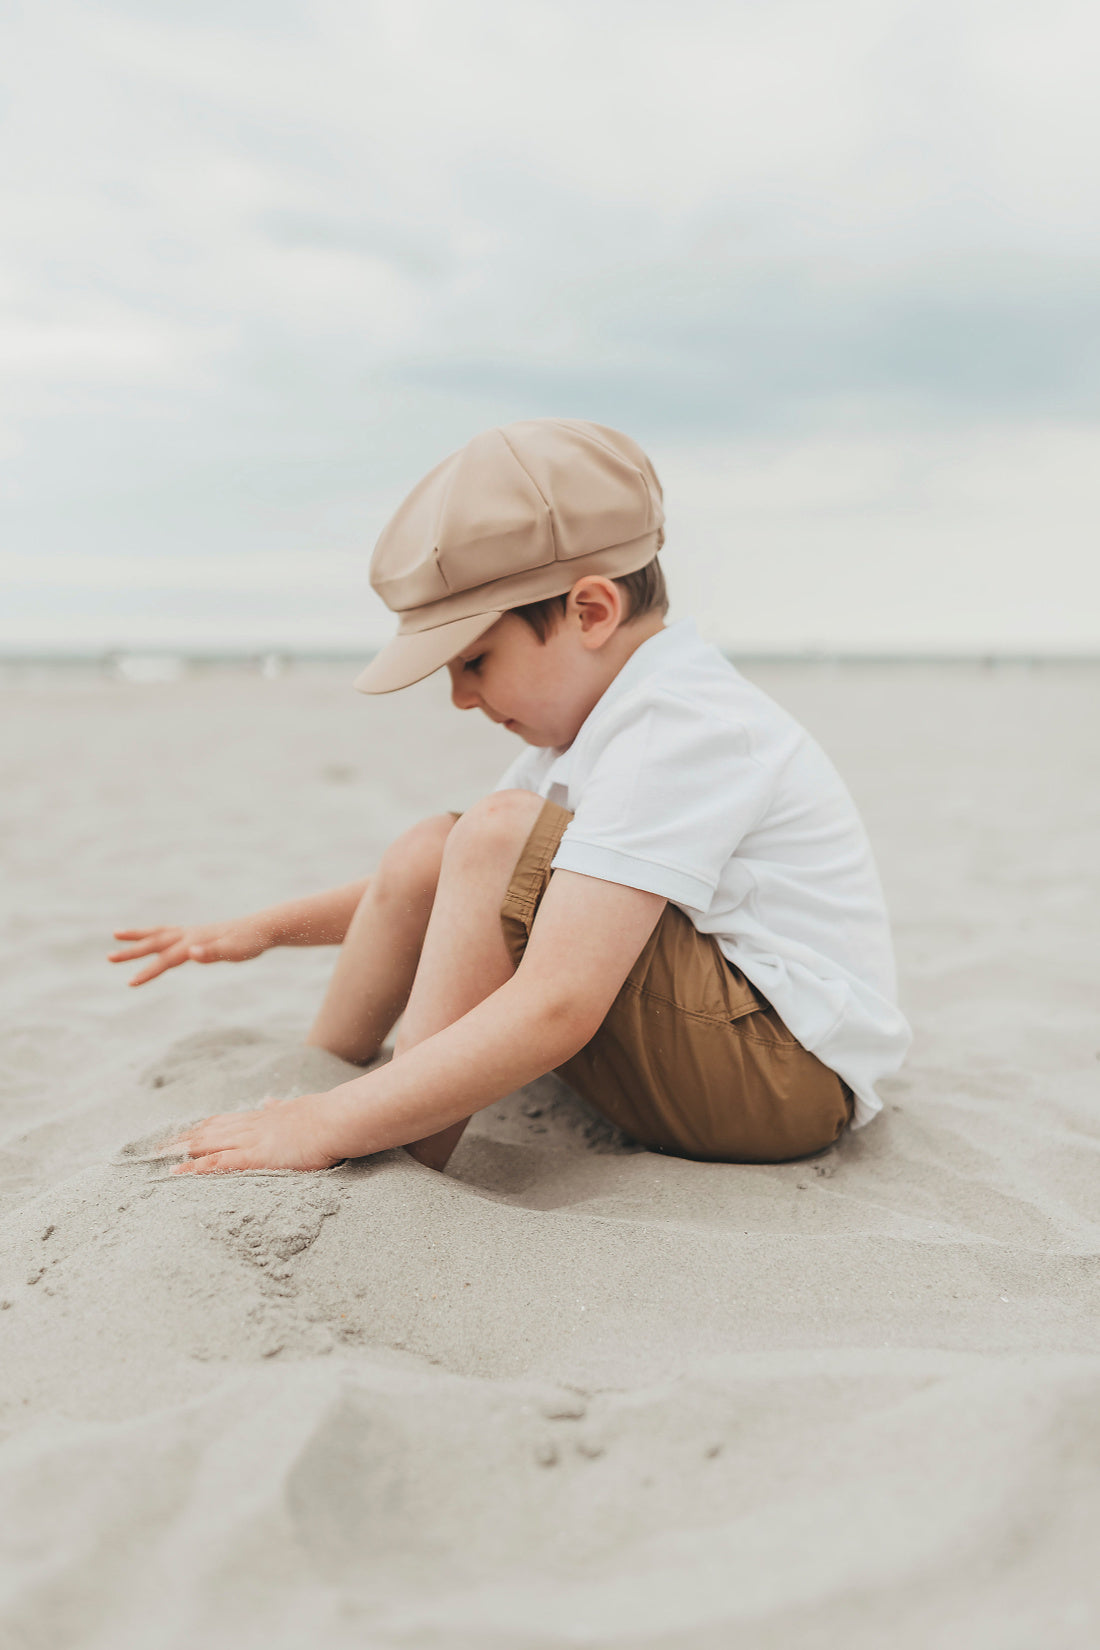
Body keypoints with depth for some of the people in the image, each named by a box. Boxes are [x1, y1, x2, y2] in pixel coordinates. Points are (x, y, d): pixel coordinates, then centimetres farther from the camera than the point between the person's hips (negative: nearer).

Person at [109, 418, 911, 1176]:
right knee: (429, 848, 2)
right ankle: (309, 1081, 15)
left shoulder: (679, 730, -23)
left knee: (500, 833, -26)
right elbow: (447, 877, 20)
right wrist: (267, 929, 13)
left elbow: (556, 1010, -33)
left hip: (793, 1075, -10)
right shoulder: (598, 710, 10)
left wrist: (328, 1130, -29)